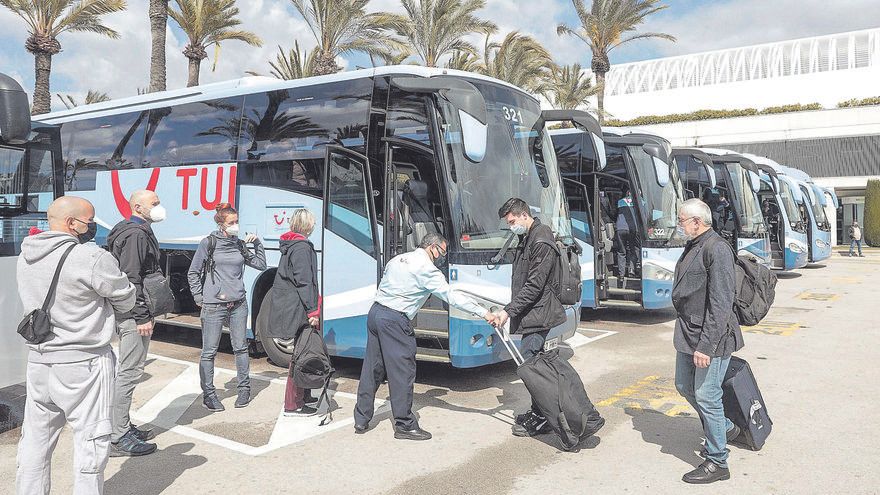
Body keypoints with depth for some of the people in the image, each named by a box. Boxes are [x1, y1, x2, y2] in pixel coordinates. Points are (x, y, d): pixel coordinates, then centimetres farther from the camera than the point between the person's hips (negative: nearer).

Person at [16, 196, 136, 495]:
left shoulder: (26, 257, 5)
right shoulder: (93, 258, -18)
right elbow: (126, 301, -7)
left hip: (38, 362, 7)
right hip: (84, 365, -7)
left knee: (35, 442, 17)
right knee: (90, 444, 3)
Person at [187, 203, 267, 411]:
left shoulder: (239, 245, 9)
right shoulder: (209, 243, -2)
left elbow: (261, 264, 14)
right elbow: (193, 273, 3)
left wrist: (257, 242, 5)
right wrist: (199, 298, -1)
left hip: (238, 304, 4)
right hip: (213, 306, -4)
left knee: (240, 347, 10)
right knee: (209, 351, 1)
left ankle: (244, 388, 22)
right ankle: (208, 393, 12)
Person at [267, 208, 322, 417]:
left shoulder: (290, 246, 17)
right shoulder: (302, 247, -14)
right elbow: (304, 282, -19)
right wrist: (312, 311, -18)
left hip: (288, 305, 10)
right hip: (298, 310, -10)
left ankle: (303, 395, 28)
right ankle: (293, 405, 0)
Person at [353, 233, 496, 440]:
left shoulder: (398, 259, 17)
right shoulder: (426, 268, -9)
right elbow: (451, 296, -14)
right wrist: (484, 313, -13)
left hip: (375, 312, 9)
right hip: (395, 320, -9)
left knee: (372, 368, 14)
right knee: (403, 371, -2)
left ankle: (361, 420, 21)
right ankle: (404, 425, 4)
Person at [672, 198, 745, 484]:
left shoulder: (717, 249, -18)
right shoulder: (693, 248, 13)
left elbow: (720, 304, -23)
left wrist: (706, 345, -25)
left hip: (711, 337, -10)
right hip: (687, 334, 10)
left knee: (706, 396, -2)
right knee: (685, 386, 19)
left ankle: (717, 462, 13)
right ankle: (725, 429, 40)